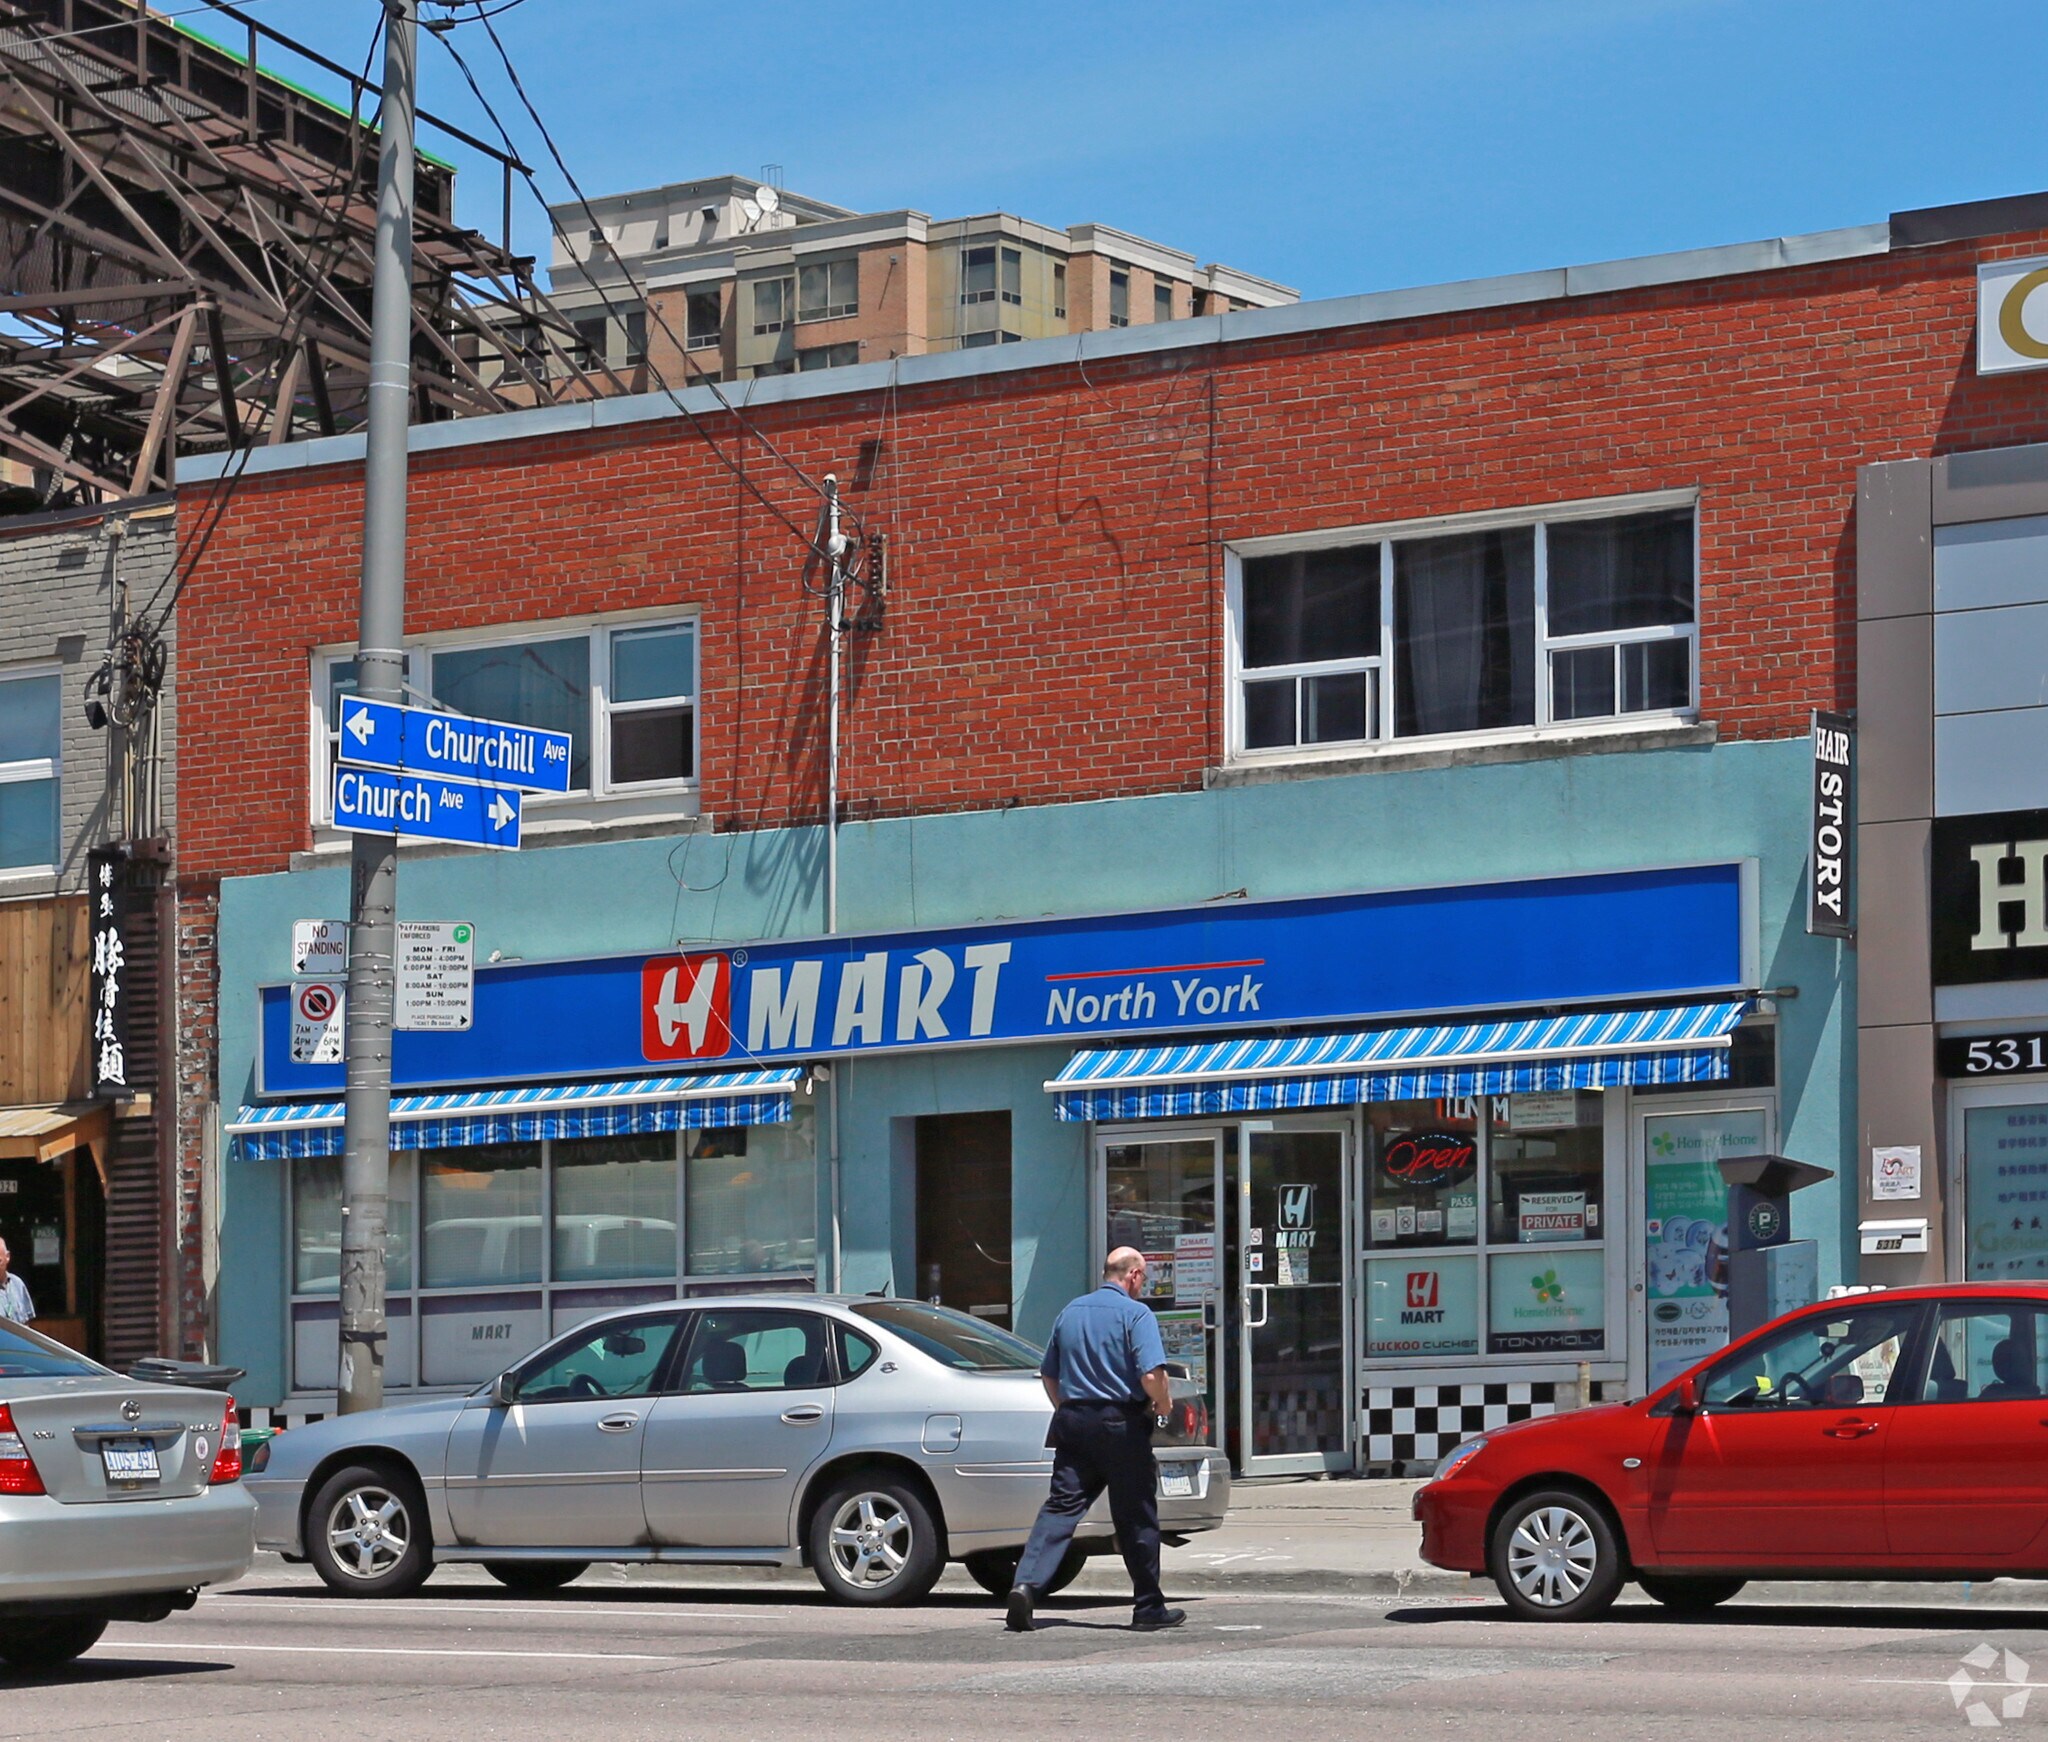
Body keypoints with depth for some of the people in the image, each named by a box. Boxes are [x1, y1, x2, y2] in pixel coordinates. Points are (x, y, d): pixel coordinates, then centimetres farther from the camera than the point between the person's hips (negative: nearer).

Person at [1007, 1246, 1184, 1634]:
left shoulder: (1070, 1312, 12)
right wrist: (1162, 1406, 0)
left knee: (1060, 1508, 0)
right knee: (1137, 1518, 5)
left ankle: (1027, 1583, -19)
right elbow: (1152, 1375, -18)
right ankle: (1148, 1608, 12)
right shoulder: (1136, 1314, -7)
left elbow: (1048, 1375, 18)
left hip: (1074, 1422, 5)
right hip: (1121, 1426, -5)